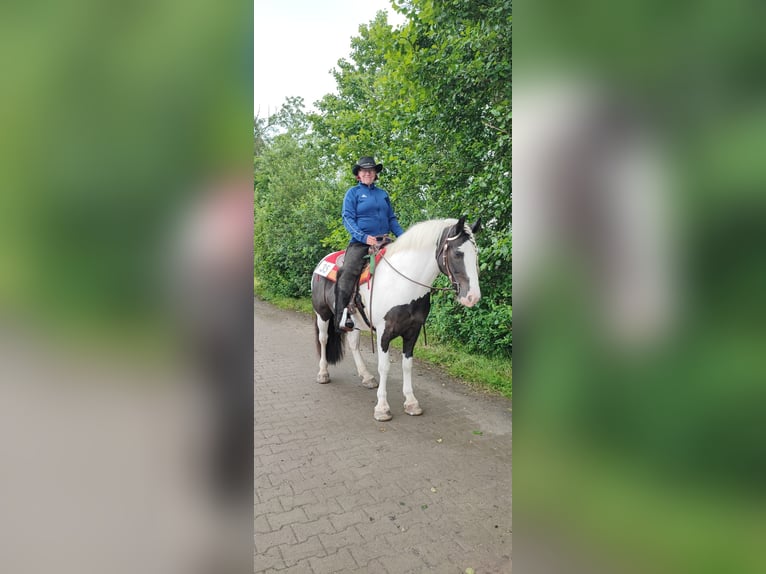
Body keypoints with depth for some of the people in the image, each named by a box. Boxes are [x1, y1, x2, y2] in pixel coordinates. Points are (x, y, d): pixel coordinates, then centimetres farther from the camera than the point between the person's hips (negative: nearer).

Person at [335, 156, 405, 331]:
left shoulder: (383, 193, 19)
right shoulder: (353, 193, 6)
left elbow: (392, 219, 22)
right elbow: (348, 218, -4)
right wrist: (364, 237, -20)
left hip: (383, 241, 5)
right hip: (360, 242, -5)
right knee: (348, 271, -26)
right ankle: (341, 316, -26)